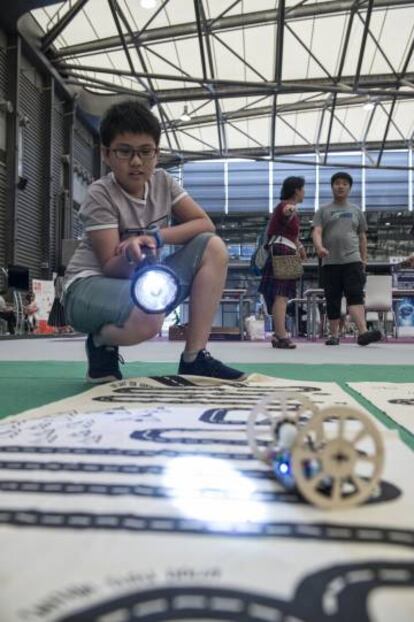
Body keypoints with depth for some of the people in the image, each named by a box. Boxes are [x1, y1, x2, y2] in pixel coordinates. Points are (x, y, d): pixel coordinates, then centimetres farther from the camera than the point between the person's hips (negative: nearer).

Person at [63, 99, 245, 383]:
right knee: (149, 317, -41)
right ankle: (101, 344, -3)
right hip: (92, 286, -6)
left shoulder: (163, 182, 0)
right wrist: (130, 256, -43)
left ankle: (194, 357, -12)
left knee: (213, 247, -13)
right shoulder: (100, 194, -15)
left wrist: (156, 237, -20)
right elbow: (111, 266, -19)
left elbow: (205, 224, -5)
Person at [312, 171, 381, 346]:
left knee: (355, 296, -15)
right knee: (333, 300, 4)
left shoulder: (356, 211, 17)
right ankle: (334, 335, 13)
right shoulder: (323, 211, 10)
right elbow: (316, 232, -3)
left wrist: (364, 259, 11)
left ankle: (363, 332, -28)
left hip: (352, 260, 0)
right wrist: (319, 247, -24)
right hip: (330, 262, 0)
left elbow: (362, 237, 18)